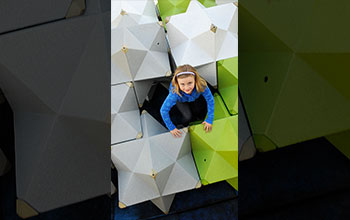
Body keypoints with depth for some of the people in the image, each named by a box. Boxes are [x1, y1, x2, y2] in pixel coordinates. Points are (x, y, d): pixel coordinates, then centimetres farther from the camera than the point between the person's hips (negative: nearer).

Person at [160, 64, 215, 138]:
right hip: (181, 101, -2)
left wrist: (209, 120, -22)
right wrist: (171, 128, -26)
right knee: (187, 117, -18)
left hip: (196, 98, 2)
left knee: (201, 116, -8)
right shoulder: (175, 93, -44)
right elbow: (163, 110, -34)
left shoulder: (201, 85, -41)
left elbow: (210, 100, -25)